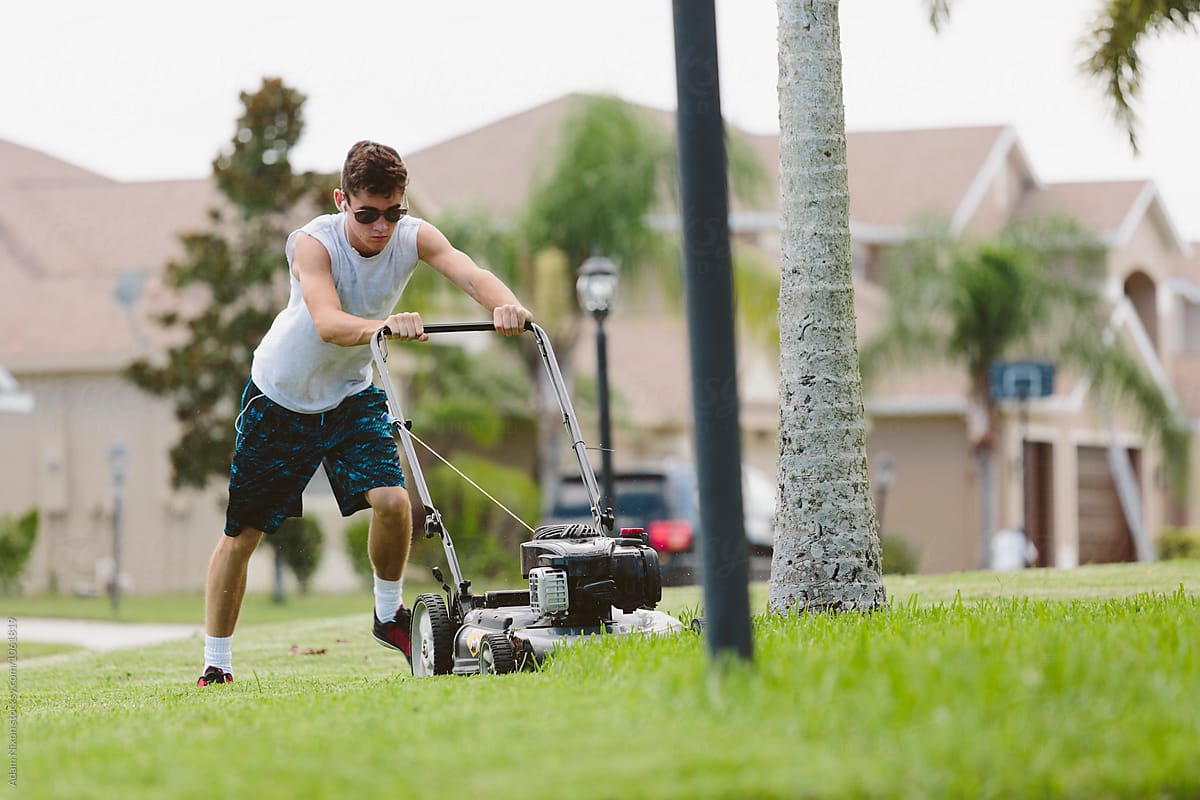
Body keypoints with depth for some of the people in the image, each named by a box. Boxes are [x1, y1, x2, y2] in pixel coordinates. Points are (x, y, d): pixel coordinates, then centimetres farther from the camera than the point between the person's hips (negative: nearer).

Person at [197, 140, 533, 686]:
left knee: (392, 500, -19)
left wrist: (505, 305, -57)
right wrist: (385, 325, -63)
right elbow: (328, 322, -44)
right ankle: (216, 666, 17)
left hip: (351, 395, 3)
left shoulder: (413, 237, -17)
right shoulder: (314, 242, -28)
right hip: (280, 396, -3)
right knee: (242, 533, 2)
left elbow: (470, 272, -35)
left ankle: (389, 616, 7)